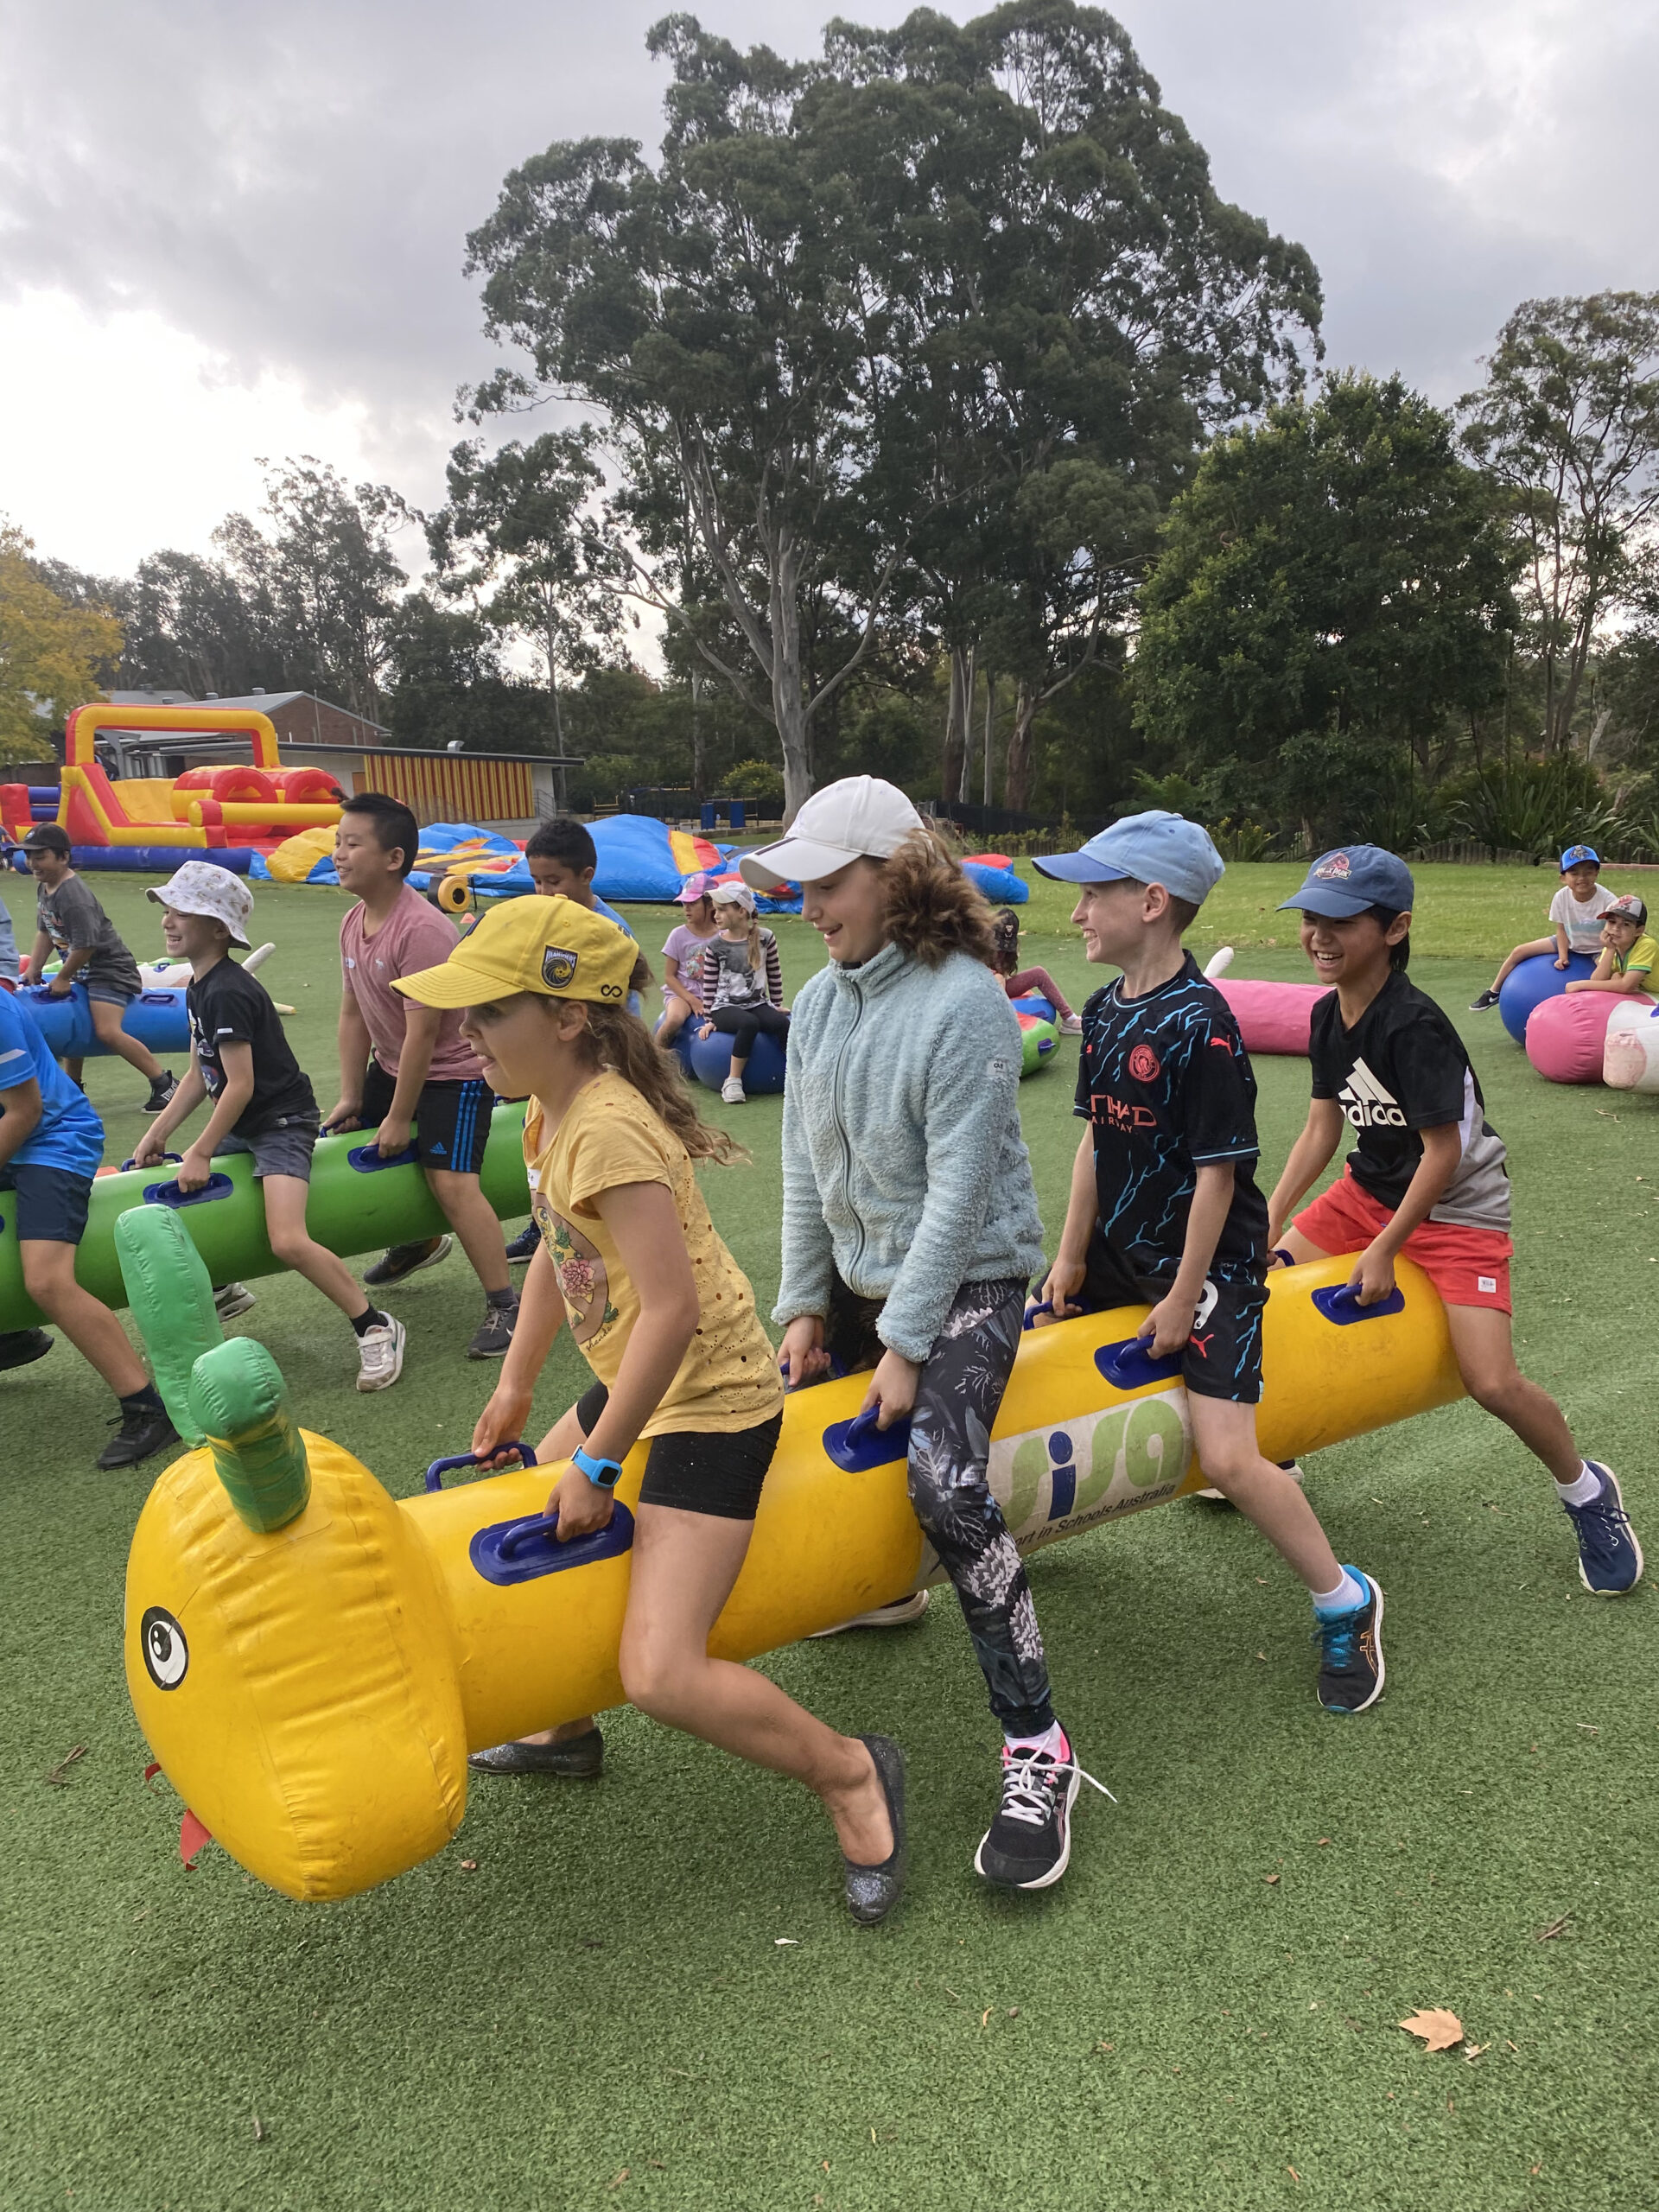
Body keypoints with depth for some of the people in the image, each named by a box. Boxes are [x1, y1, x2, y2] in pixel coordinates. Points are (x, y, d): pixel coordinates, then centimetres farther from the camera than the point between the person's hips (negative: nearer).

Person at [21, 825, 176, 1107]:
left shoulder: (73, 897, -25)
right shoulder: (44, 887, 5)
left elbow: (85, 945, -28)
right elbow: (46, 931, 17)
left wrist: (62, 979, -15)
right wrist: (34, 968, 11)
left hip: (109, 970, -11)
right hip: (84, 973, 11)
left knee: (107, 1031, -24)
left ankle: (165, 1083, -18)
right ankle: (72, 1087, 40)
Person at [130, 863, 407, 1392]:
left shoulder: (227, 993, -21)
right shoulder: (198, 987, 10)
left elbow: (240, 1084, -22)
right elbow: (201, 1073, 15)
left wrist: (201, 1153, -15)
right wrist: (157, 1133, 10)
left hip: (281, 1121, -10)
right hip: (242, 1125, 10)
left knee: (289, 1242, -24)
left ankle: (376, 1329, -10)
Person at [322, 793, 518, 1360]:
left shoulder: (420, 929, -29)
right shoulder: (354, 923, -2)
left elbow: (422, 1033, -26)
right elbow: (353, 1015, 4)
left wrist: (400, 1117, -20)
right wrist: (351, 1097, 2)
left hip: (454, 1070, -9)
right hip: (391, 1065, 9)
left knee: (450, 1181, -20)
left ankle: (504, 1307, -10)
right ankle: (421, 1243, 41)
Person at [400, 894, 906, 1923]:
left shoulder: (608, 1130, -26)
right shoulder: (555, 1113, 4)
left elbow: (671, 1309, -29)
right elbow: (556, 1255, 17)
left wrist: (598, 1463, -20)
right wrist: (514, 1386, 20)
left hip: (712, 1403, -10)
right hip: (635, 1385, 10)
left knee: (660, 1674, -15)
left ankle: (851, 1774, 7)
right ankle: (561, 1722, 44)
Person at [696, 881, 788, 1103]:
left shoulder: (765, 938, 0)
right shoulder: (715, 946, -2)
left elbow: (775, 975, 10)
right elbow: (709, 985, 3)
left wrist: (777, 1005, 12)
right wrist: (710, 1020, 1)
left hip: (757, 1003, 2)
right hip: (725, 1007, -2)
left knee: (782, 1022, -30)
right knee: (749, 1023, -36)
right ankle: (733, 1081, -28)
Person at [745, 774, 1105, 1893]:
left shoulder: (964, 1003, -20)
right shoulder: (820, 1001, 2)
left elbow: (959, 1192, -21)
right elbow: (806, 1170, 6)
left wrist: (906, 1343, -19)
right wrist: (806, 1304, 2)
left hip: (967, 1282, -8)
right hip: (858, 1276, 8)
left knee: (947, 1485, -25)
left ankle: (1037, 1751, -13)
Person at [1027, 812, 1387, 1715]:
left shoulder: (1202, 1025, -22)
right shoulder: (1103, 1011, 2)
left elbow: (1218, 1172, -20)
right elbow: (1095, 1139, 8)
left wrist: (1184, 1298, -17)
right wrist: (1072, 1257, 7)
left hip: (1207, 1260, -8)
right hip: (1121, 1247, 8)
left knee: (1227, 1459, -15)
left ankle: (1343, 1603, 9)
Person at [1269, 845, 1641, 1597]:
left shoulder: (1414, 1026, -27)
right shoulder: (1330, 1015, -3)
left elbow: (1442, 1150, -24)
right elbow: (1322, 1127, 2)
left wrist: (1384, 1250, -20)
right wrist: (1270, 1223, -3)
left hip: (1456, 1207, -8)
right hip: (1371, 1189, 8)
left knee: (1492, 1383, -15)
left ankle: (1586, 1491, 16)